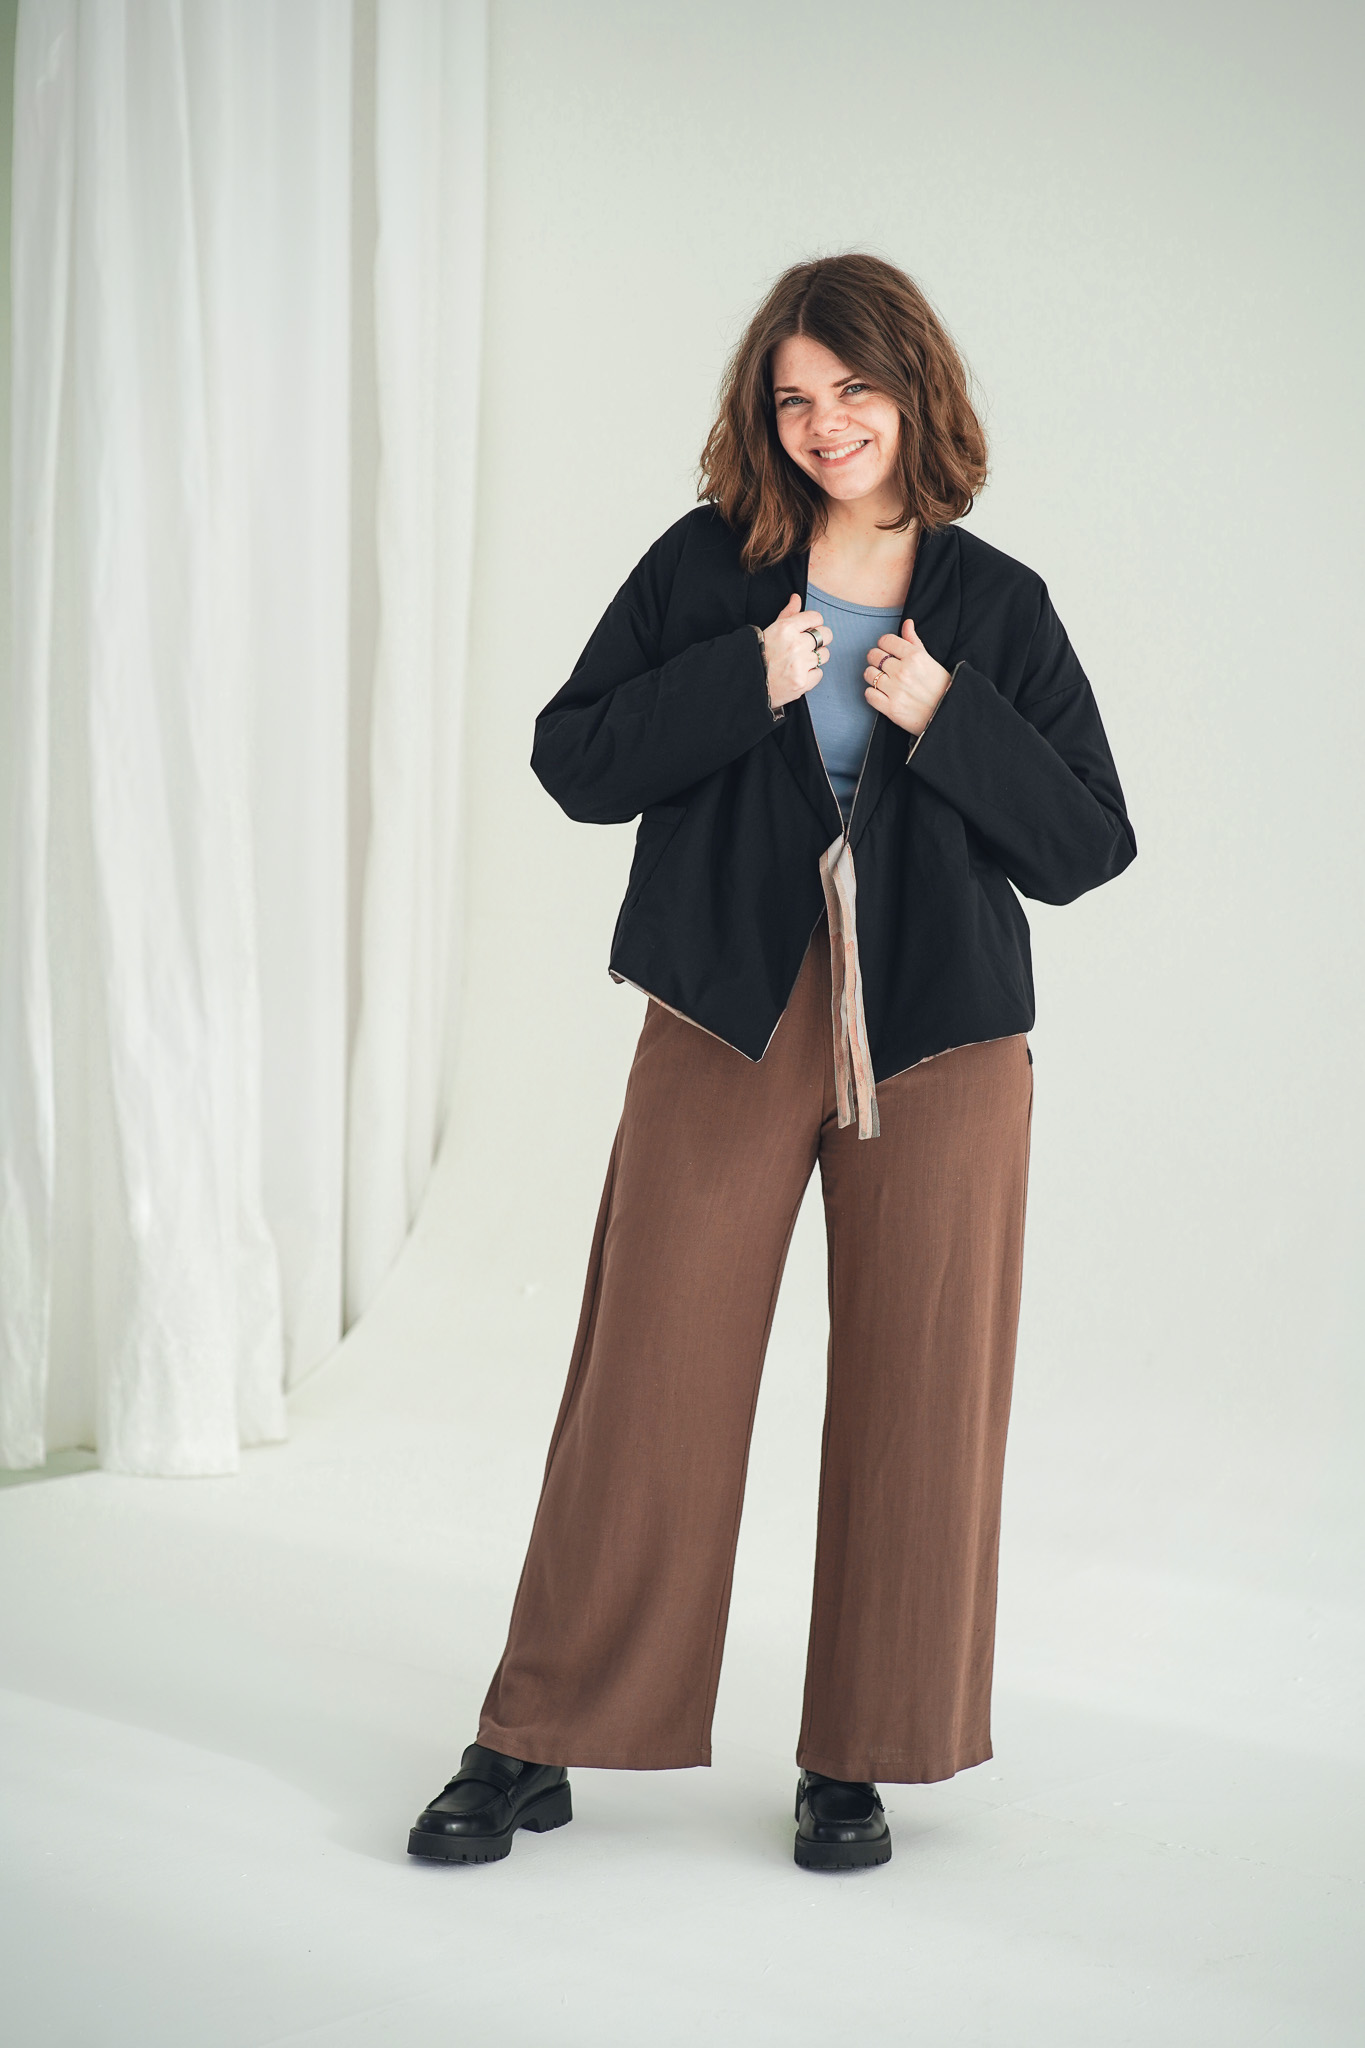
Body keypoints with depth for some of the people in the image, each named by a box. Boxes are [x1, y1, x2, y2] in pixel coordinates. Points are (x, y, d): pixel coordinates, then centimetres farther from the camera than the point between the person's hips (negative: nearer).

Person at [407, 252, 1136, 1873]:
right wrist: (745, 685, -12)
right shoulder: (707, 568, 4)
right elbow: (572, 758, 1)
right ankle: (534, 1746, 12)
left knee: (914, 1398, 4)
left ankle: (858, 1762, 19)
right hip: (728, 1024, -1)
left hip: (940, 1040, 1)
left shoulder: (997, 607, 5)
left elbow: (1087, 842, 2)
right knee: (651, 1380, 0)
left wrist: (948, 719, -11)